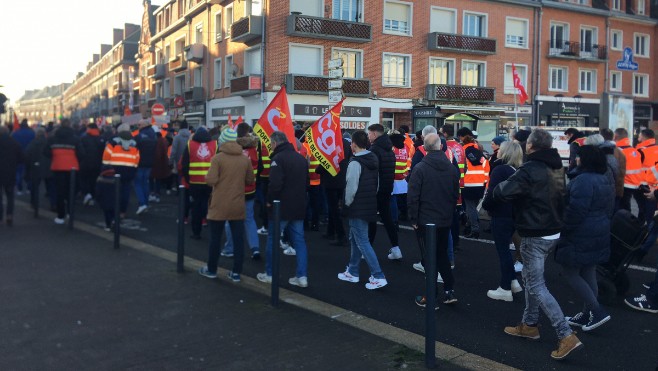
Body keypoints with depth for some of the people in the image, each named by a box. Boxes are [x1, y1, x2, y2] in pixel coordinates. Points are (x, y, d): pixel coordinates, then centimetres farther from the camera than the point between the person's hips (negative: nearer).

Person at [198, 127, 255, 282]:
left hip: (219, 205, -2)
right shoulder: (245, 159, 0)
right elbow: (250, 181, 8)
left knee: (215, 238, 10)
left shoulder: (217, 158, -11)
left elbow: (211, 180, -17)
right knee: (238, 239, 7)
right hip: (238, 206, 3)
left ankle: (211, 270, 22)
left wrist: (208, 177, 5)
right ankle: (236, 273, 10)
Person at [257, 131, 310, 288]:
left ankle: (269, 274, 16)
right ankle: (302, 276, 6)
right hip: (299, 207, 7)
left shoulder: (279, 158, -14)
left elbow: (275, 184, -23)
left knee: (272, 240, 7)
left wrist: (270, 201, -8)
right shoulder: (301, 158, 12)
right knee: (299, 241, 8)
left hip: (281, 206, -7)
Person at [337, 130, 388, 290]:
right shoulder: (373, 160, 9)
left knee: (362, 242, -4)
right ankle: (352, 272, 30)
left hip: (358, 209, -9)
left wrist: (347, 204, -4)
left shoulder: (355, 163, -19)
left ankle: (378, 277, -6)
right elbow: (376, 184, 15)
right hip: (370, 206, 9)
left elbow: (351, 188, -20)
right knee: (354, 239, 20)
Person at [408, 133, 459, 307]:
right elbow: (456, 194, 8)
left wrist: (413, 219, -6)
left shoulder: (420, 168, -14)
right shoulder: (452, 168, 1)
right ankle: (449, 291, 17)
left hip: (425, 221, -4)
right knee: (442, 254, 19)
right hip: (445, 220, 4)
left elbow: (413, 196, -15)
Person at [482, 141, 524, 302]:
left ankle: (505, 289, 7)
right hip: (513, 214, 8)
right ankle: (513, 282, 26)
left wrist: (484, 205, -4)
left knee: (503, 250, 0)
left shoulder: (499, 170, -17)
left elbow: (492, 194, -22)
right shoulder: (517, 171, 9)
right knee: (505, 248, 21)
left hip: (501, 216, -8)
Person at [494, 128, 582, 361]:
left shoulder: (530, 170, -21)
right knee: (531, 278, 21)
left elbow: (502, 193, -26)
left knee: (536, 286, -3)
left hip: (534, 236, -9)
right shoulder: (556, 168, 8)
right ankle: (529, 324, 31)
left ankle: (566, 335, -6)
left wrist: (501, 186, -5)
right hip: (553, 232, 9)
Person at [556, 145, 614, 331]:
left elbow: (575, 211, -25)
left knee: (571, 273, 2)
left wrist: (562, 230, -11)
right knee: (588, 274, 15)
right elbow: (609, 209, 19)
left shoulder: (583, 181, -22)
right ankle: (587, 315, 24)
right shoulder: (606, 179, 10)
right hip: (600, 234, 10)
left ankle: (597, 311, 1)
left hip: (581, 237, -10)